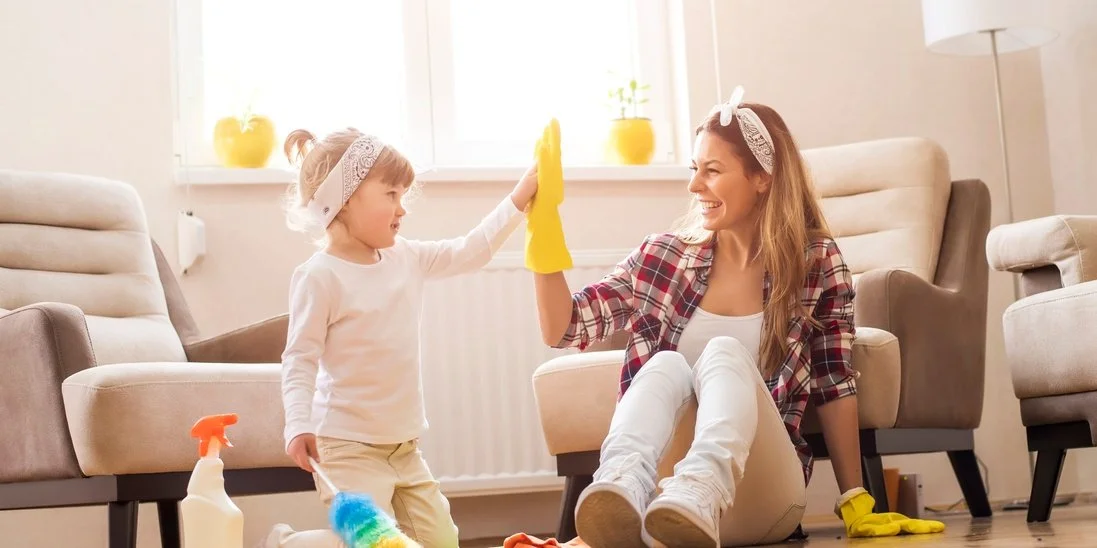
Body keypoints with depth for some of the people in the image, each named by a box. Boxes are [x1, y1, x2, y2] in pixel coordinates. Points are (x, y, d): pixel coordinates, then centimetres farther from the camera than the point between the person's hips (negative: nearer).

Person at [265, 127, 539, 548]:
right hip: (349, 447, -7)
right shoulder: (320, 276, -14)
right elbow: (300, 359, -15)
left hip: (404, 446, 8)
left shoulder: (406, 258, 7)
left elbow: (470, 252, 10)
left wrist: (519, 198, 5)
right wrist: (299, 426, -26)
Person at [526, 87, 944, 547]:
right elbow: (563, 329, 5)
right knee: (665, 364, -25)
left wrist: (855, 503, 0)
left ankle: (698, 492, -57)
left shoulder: (817, 263, 3)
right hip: (663, 486, 2)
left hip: (760, 494, -1)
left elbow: (835, 385, 4)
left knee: (725, 353, -26)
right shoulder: (665, 256, 7)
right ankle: (621, 489, -55)